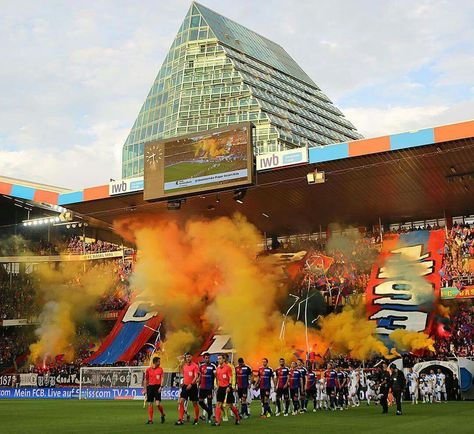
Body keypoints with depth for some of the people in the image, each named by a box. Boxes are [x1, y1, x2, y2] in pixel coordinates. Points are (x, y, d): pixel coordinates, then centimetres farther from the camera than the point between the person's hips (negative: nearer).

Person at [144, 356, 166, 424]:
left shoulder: (160, 369, 4)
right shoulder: (148, 369, 4)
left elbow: (162, 378, 0)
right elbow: (146, 379, 11)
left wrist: (161, 386, -13)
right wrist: (145, 389, 8)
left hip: (157, 387, -1)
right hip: (150, 387, 2)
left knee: (158, 404, -12)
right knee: (150, 404, 2)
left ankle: (163, 415, 14)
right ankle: (150, 420, 9)